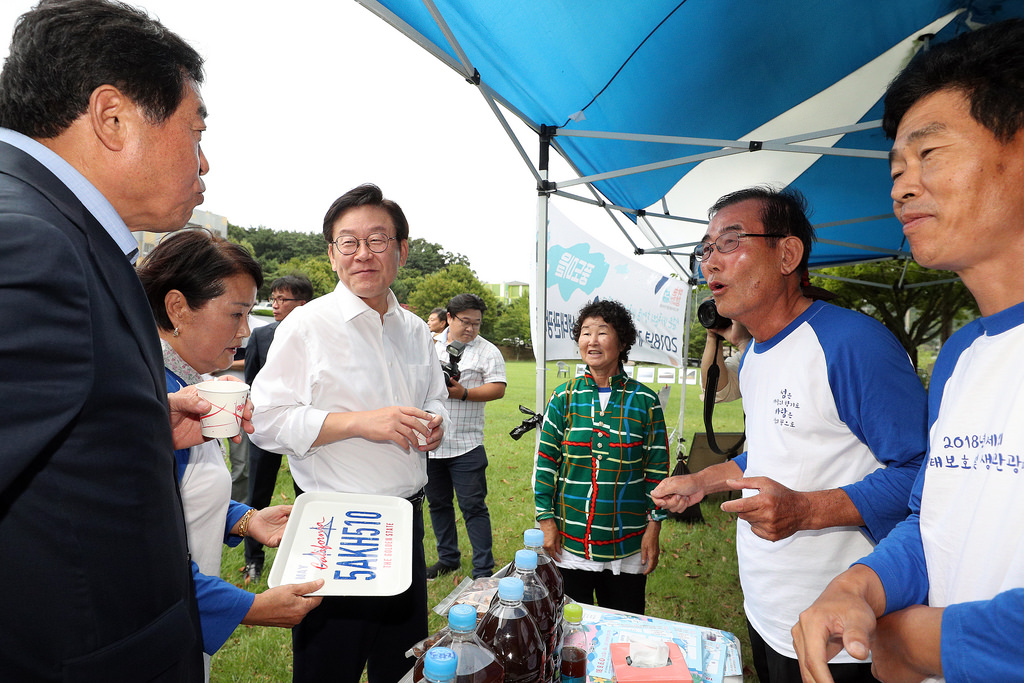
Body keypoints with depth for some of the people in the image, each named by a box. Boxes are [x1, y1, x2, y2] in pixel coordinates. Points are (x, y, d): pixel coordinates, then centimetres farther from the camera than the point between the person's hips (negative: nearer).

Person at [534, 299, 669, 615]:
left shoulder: (645, 401, -3)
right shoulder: (564, 397, -2)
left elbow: (657, 469, 0)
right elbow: (545, 461, 1)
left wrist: (654, 527, -1)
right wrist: (546, 519, -3)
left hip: (627, 544, 0)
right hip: (569, 542, 1)